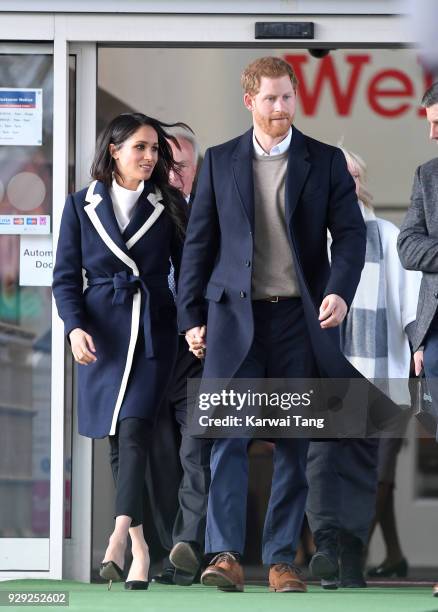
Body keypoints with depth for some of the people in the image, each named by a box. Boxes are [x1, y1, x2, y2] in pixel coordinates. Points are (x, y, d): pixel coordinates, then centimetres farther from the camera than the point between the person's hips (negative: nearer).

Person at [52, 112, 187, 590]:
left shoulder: (169, 206, 7)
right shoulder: (81, 206, 7)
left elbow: (186, 271, 9)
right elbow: (66, 276, 5)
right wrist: (75, 327, -10)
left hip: (153, 330, -2)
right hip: (101, 332, 2)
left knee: (133, 429, -19)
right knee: (116, 439, 4)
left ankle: (120, 536, -31)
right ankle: (139, 548, 8)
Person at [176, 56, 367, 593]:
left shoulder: (325, 161, 6)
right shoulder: (219, 162, 8)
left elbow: (350, 232, 1)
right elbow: (199, 242, 9)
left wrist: (340, 291, -16)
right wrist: (192, 317, 4)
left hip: (300, 318, 0)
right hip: (235, 313, 0)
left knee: (294, 442, 2)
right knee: (229, 434, -11)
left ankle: (281, 559, 7)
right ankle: (225, 555, -15)